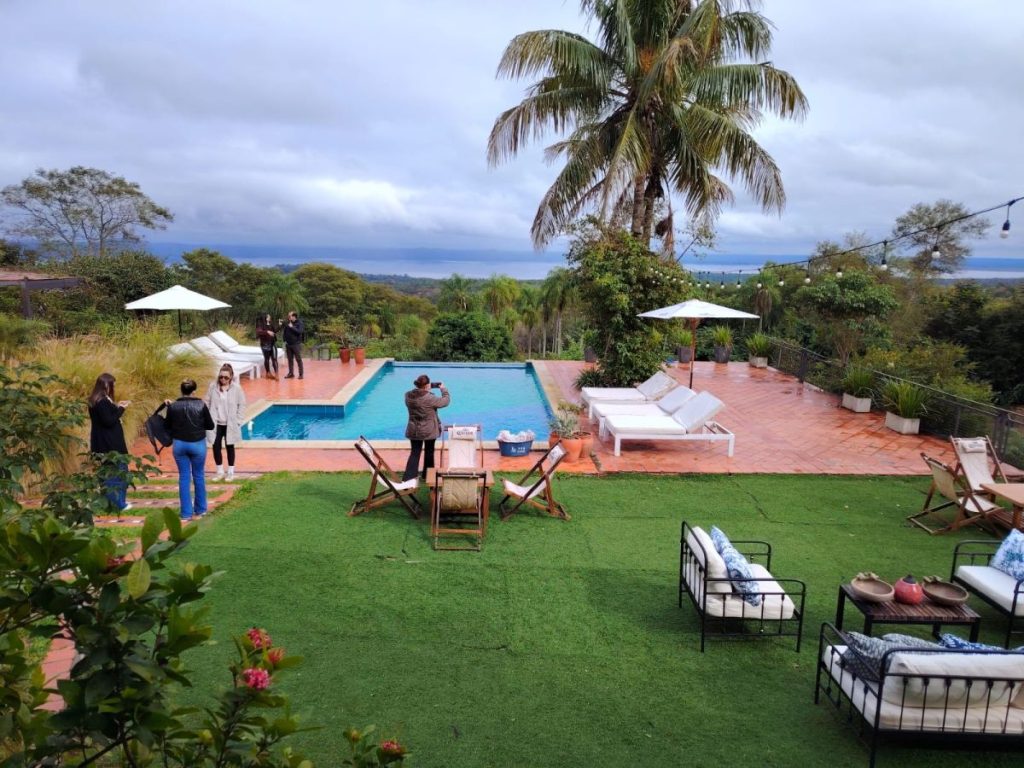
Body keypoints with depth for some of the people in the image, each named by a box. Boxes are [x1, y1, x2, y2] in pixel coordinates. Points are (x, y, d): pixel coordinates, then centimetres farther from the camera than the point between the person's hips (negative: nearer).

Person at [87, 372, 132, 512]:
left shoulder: (94, 401, 9)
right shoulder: (103, 401, -20)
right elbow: (109, 421, -22)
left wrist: (116, 407, 12)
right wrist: (121, 409, -13)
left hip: (101, 443, 10)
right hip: (110, 443, -10)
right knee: (118, 471, 0)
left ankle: (110, 501, 21)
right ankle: (118, 503, 5)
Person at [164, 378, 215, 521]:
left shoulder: (173, 406, -6)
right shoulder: (201, 405, -11)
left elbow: (168, 426, 7)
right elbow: (210, 425, -3)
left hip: (179, 444, 1)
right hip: (198, 444, -1)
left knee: (184, 477, 8)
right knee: (198, 476, 12)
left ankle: (186, 513, 9)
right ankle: (200, 510, 21)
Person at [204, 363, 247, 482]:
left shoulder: (237, 388, -9)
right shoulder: (213, 386, -4)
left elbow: (242, 405, -4)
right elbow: (207, 403, 2)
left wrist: (238, 421, -8)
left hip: (230, 424, -2)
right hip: (216, 423, 2)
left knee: (230, 447, 10)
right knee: (216, 446, 4)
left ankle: (231, 472, 22)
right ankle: (220, 472, 21)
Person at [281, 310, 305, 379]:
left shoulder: (299, 323, -6)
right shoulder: (287, 323, 9)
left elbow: (300, 331, -20)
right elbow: (285, 332, 17)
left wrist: (292, 327, -19)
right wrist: (285, 340, 8)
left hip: (296, 344, -5)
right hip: (288, 344, 5)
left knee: (298, 359, -3)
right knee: (290, 359, 9)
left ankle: (301, 374, 1)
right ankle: (291, 373, 16)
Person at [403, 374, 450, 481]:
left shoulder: (408, 396, -6)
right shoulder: (429, 398, -22)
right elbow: (445, 401, -10)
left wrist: (426, 391, 11)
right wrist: (443, 389, 4)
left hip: (414, 430, 4)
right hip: (429, 430, -4)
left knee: (415, 453, 9)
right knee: (429, 452, 17)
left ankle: (407, 479, 0)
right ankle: (427, 475, 31)